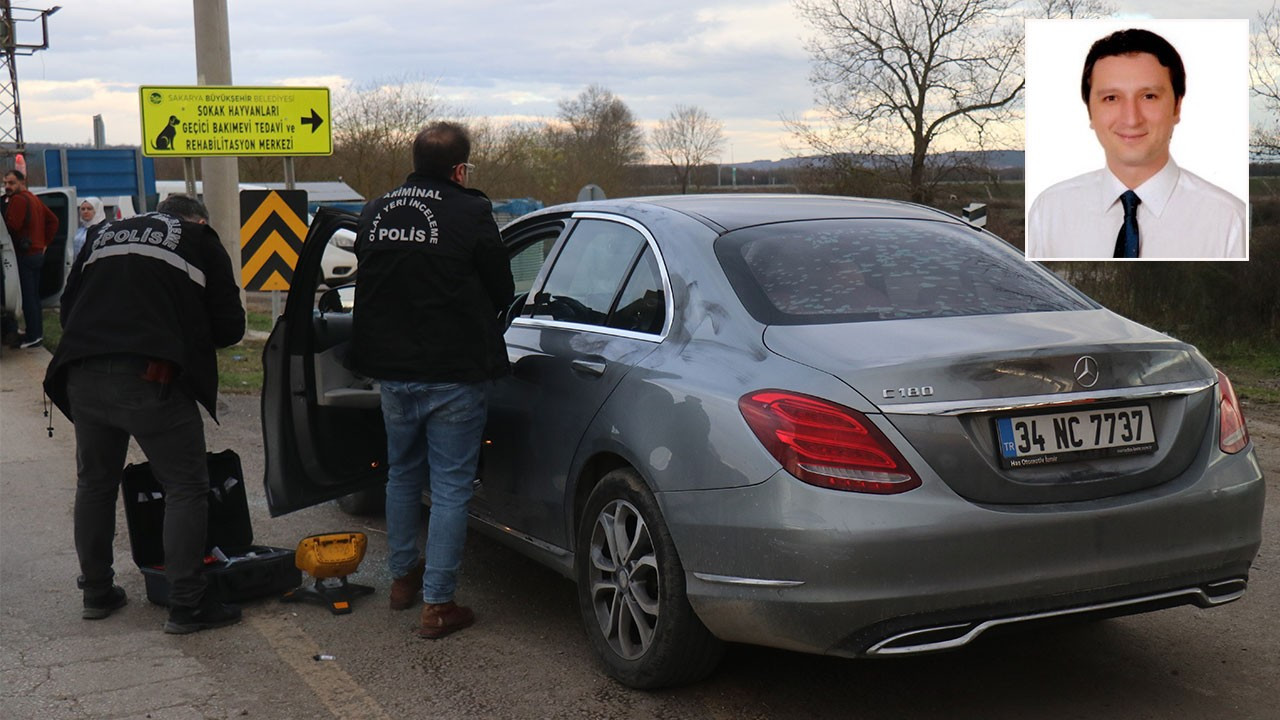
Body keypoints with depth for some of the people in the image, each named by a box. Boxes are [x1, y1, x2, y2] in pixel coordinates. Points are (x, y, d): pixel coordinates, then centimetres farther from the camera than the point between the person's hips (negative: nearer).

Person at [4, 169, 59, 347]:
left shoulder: (18, 199, -13)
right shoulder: (34, 199, 18)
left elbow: (12, 225, -23)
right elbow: (53, 220, 22)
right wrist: (45, 242, 18)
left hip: (24, 255, -10)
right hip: (37, 253, 10)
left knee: (27, 298, -8)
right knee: (33, 297, 16)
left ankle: (33, 336, -7)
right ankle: (37, 333, 22)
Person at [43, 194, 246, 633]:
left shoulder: (103, 234, 24)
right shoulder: (200, 241, 11)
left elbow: (68, 308, 23)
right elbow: (229, 327, 8)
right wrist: (190, 337, 26)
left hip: (83, 378, 5)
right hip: (149, 379, -5)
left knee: (94, 483, 21)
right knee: (186, 488, 4)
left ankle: (97, 592, 31)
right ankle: (186, 606, 2)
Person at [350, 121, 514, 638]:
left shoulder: (376, 213, 5)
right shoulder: (470, 213, -12)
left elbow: (369, 285, 13)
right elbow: (501, 292, -4)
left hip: (392, 369, 6)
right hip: (453, 372, -5)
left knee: (402, 474, 23)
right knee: (450, 487, 2)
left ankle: (403, 576, 35)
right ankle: (437, 604, 3)